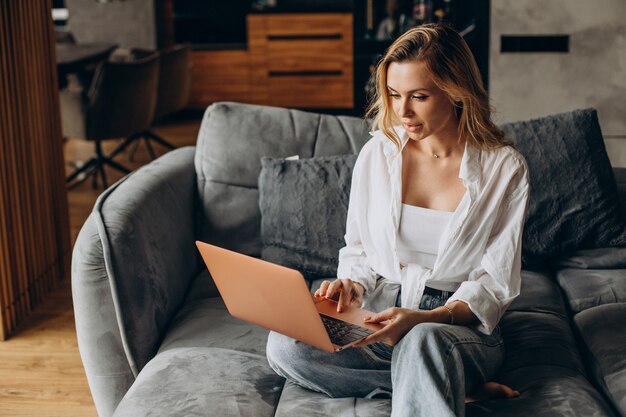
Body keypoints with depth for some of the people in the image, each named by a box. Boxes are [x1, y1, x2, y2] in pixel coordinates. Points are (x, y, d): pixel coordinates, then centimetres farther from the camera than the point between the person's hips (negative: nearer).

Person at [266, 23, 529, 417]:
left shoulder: (505, 168, -5)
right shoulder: (377, 154, 4)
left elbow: (494, 283, -6)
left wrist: (423, 318, -23)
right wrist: (351, 286, -11)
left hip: (462, 323, -5)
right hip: (379, 315, 6)